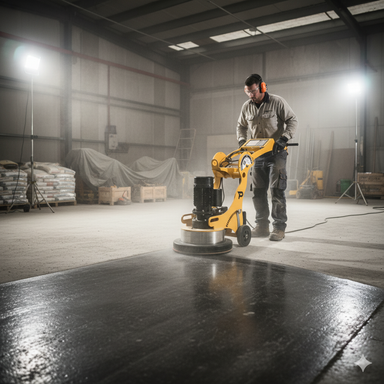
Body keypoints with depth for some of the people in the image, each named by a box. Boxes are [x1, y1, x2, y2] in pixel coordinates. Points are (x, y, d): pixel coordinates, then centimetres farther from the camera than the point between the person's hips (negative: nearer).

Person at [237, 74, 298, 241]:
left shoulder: (277, 102, -7)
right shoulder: (246, 106, 7)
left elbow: (293, 120, -6)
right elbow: (241, 126, 21)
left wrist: (284, 138, -20)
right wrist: (242, 140, 3)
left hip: (276, 153, -5)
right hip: (257, 154, 5)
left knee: (277, 191, -8)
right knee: (258, 192, 5)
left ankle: (279, 228, -1)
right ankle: (262, 226, 14)